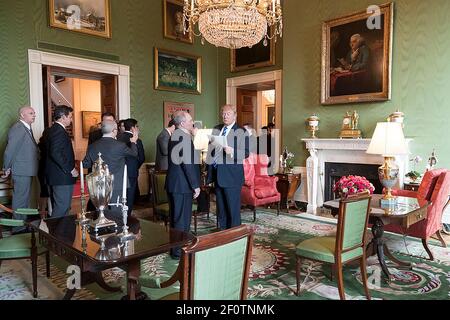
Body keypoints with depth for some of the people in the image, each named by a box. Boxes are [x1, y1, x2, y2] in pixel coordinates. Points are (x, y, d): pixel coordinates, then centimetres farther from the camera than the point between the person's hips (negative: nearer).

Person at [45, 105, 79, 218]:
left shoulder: (52, 129, 16)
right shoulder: (59, 131, -15)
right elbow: (56, 153, -24)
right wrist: (70, 169, -18)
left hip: (54, 175, 11)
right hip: (62, 176, -11)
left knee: (57, 207, 17)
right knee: (62, 208, -6)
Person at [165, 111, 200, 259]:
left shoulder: (175, 135, 12)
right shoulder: (183, 137, -19)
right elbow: (188, 163, -23)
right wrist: (195, 185, -16)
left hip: (174, 184, 10)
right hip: (182, 185, -10)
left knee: (176, 217, 19)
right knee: (182, 218, 1)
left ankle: (175, 247, 32)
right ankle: (179, 251, 12)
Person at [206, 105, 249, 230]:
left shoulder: (242, 132, -5)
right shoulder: (216, 129, 14)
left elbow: (246, 153, -12)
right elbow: (210, 148, 20)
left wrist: (232, 151, -27)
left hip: (231, 175, -6)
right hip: (217, 174, 6)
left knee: (233, 207, -1)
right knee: (220, 207, 16)